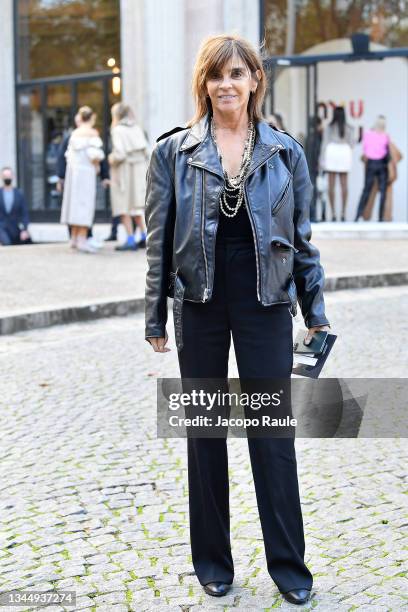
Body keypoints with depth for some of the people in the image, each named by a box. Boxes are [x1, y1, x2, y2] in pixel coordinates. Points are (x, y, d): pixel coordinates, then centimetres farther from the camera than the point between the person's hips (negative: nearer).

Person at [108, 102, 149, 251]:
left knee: (124, 206, 1)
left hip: (123, 170, -6)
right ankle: (144, 237, 13)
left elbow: (120, 154, -19)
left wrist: (112, 159, -1)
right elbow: (145, 151, 4)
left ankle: (130, 240, -2)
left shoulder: (118, 130, -11)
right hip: (139, 168, 6)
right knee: (136, 204, 16)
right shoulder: (137, 128, 7)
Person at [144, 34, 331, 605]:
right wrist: (155, 317, 2)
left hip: (266, 301, 0)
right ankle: (213, 560, 24)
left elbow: (302, 236, 7)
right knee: (205, 431, 9)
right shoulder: (174, 151, 1)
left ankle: (288, 564, 16)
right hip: (199, 303, 1)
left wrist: (316, 311, 6)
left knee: (274, 431, 2)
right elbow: (159, 238, 2)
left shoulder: (285, 151, 2)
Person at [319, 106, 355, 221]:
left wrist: (322, 160, -1)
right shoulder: (348, 128, 0)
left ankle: (333, 213, -6)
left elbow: (324, 143, -4)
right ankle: (343, 212, -1)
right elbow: (352, 144, 1)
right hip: (345, 153, 1)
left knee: (331, 185, -1)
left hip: (331, 152, -1)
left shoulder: (328, 127, -3)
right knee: (344, 184, 4)